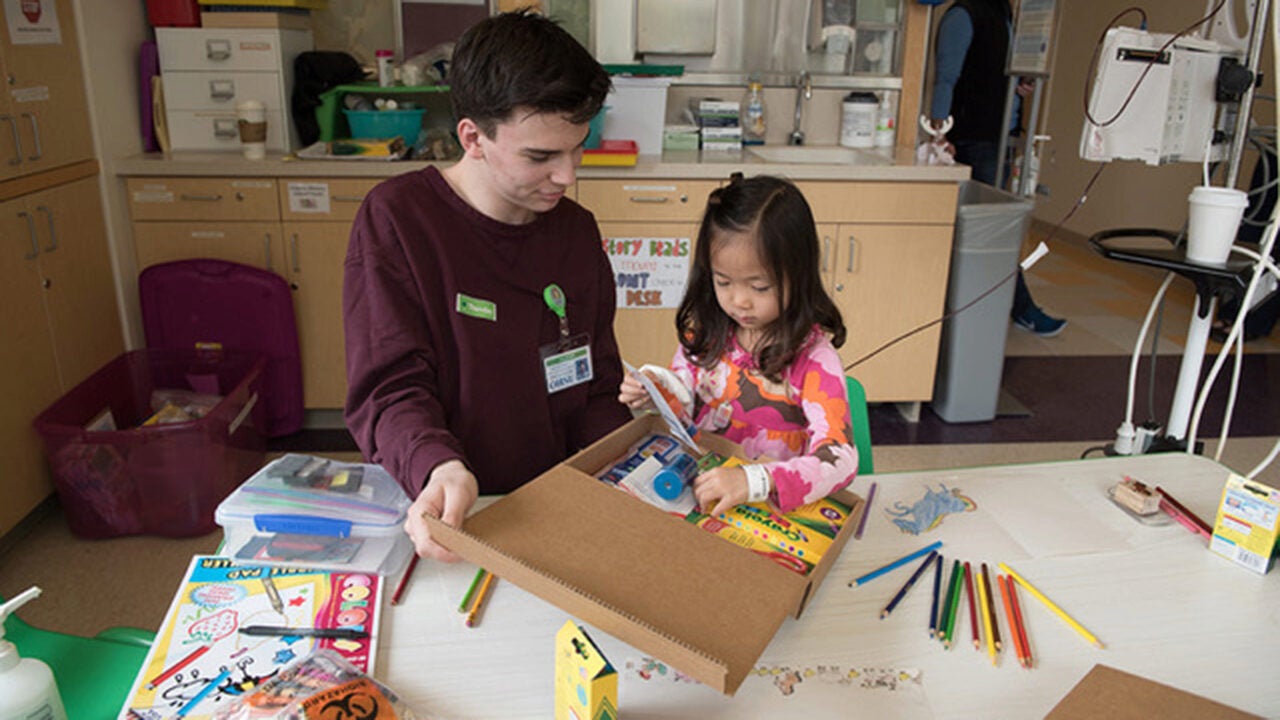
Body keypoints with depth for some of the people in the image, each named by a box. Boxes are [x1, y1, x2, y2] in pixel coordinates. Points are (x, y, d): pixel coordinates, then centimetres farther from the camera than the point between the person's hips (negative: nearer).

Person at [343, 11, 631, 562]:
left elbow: (596, 391, 11)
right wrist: (438, 468, -33)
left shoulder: (578, 231, 7)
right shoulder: (395, 219, -8)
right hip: (441, 518, -4)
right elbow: (391, 388, -13)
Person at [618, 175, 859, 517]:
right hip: (696, 487, 3)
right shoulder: (706, 329, 1)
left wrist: (753, 481, -36)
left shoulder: (814, 358, -14)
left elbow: (841, 459, -23)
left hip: (770, 509, -2)